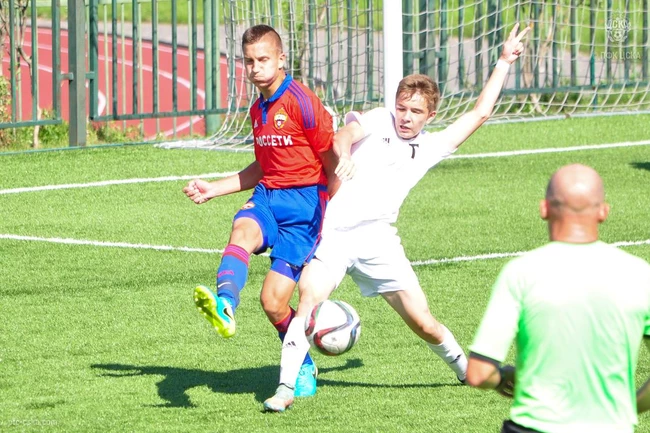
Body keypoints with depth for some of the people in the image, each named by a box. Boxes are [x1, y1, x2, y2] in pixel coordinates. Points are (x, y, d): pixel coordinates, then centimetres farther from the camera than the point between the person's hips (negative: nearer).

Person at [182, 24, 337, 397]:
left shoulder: (302, 103, -10)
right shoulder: (258, 110, 15)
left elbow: (333, 163, -8)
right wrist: (214, 189, 22)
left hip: (304, 201, -6)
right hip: (267, 197, 6)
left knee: (274, 300, -11)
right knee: (243, 230, -31)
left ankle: (303, 368, 15)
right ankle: (224, 307, -56)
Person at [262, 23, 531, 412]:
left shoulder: (430, 148, 16)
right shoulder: (378, 122, 7)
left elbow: (479, 113, 20)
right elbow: (345, 134, -14)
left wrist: (505, 62, 23)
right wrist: (344, 152, -38)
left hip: (379, 241, 3)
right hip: (335, 232, -3)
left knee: (424, 324, 2)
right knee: (308, 300, -23)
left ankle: (467, 368, 28)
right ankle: (286, 388, -19)